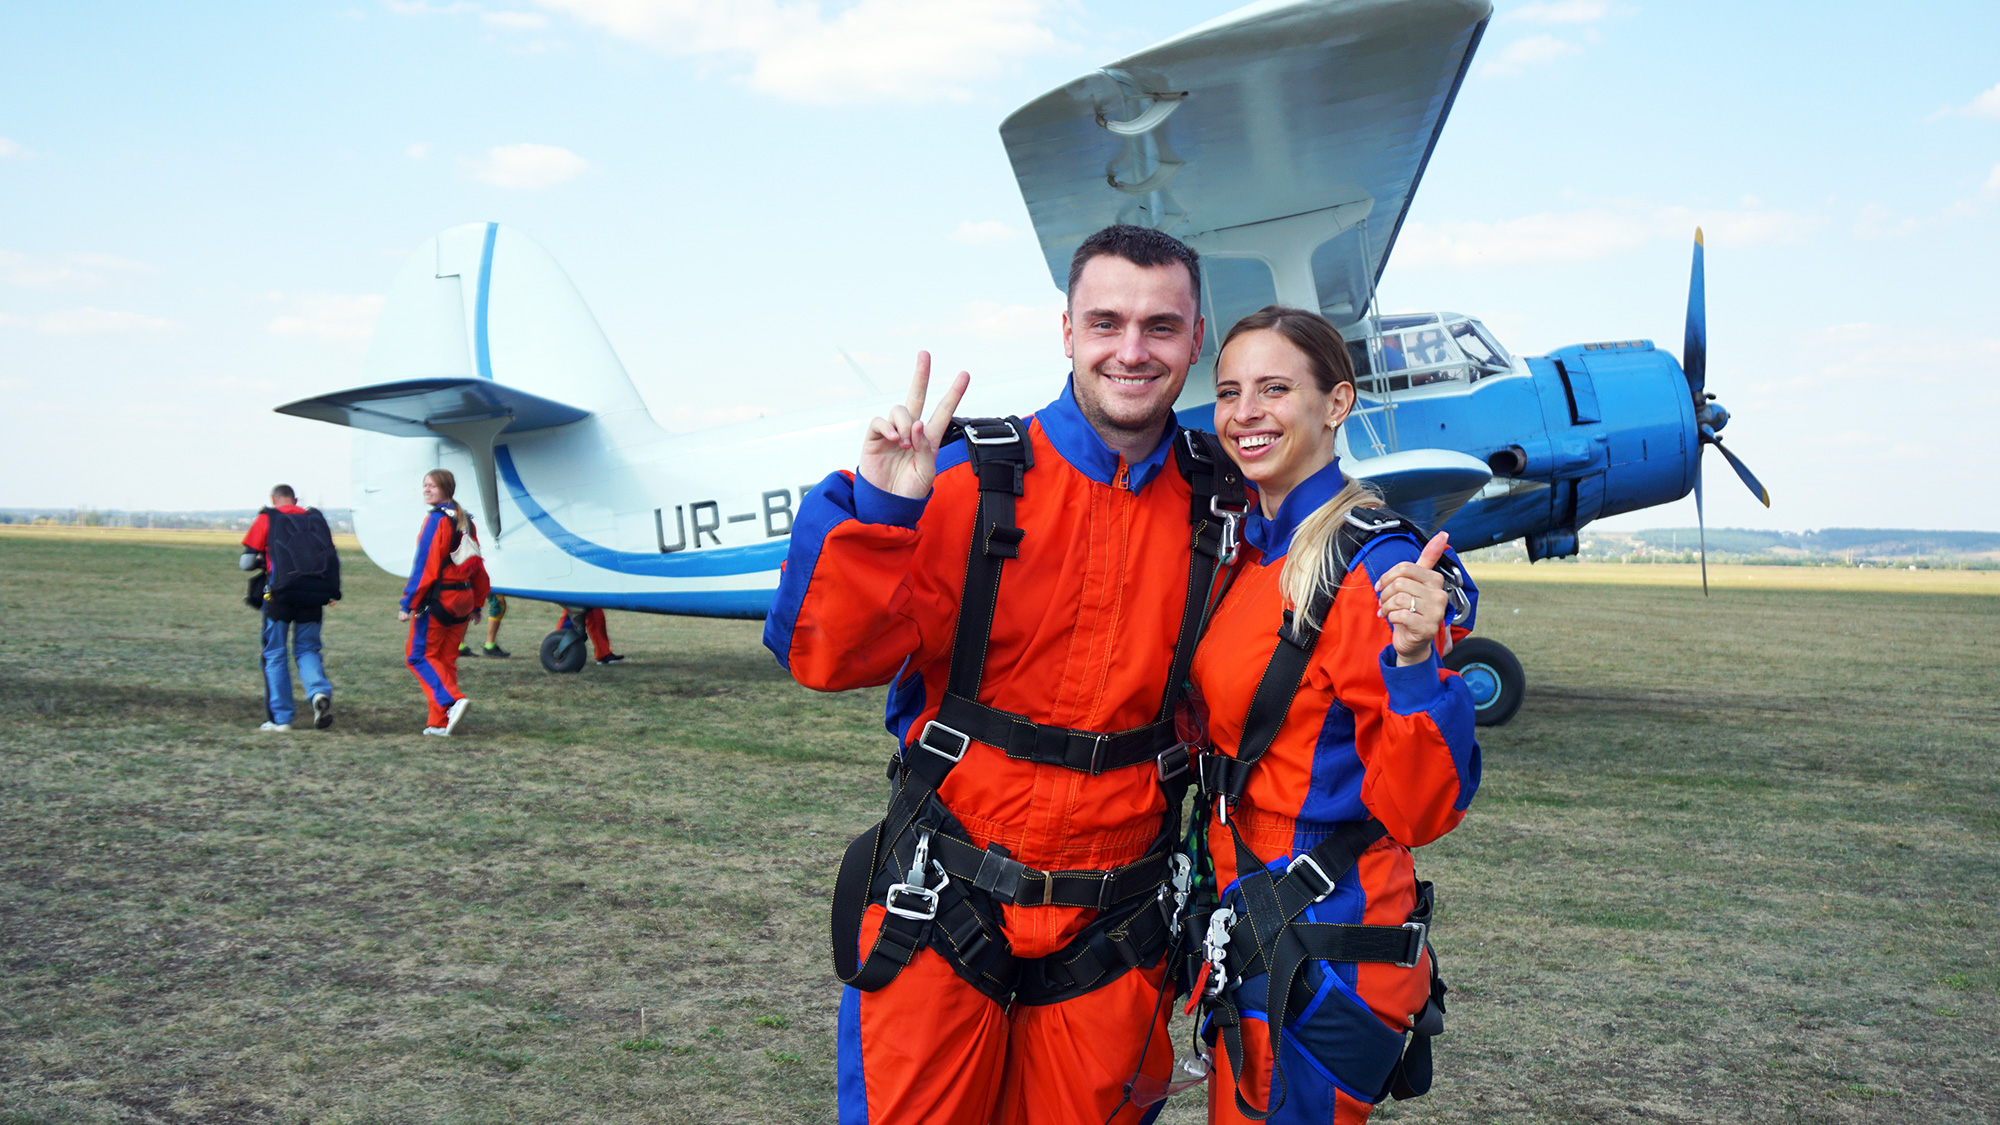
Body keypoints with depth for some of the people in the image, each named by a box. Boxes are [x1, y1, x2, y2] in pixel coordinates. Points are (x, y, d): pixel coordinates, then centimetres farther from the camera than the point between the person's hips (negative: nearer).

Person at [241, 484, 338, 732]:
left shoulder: (266, 519, 5)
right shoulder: (316, 518, 13)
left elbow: (247, 562, 3)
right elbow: (335, 560, 10)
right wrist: (330, 591, 20)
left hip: (279, 596, -2)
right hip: (312, 598, 2)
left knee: (275, 655, 8)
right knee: (307, 649, 13)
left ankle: (281, 718, 6)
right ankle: (319, 691, -16)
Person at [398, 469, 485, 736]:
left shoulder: (437, 519, -12)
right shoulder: (466, 521, 12)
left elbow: (425, 566, -16)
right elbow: (477, 566, 16)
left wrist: (408, 604, -14)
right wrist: (476, 603, 22)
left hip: (437, 599, -8)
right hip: (462, 600, 8)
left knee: (419, 655, 1)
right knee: (447, 659, 11)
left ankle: (452, 701, -18)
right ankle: (440, 722, 12)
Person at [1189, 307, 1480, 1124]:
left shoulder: (1376, 568, -19)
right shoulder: (1248, 553, 6)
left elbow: (1421, 812, -22)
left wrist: (1414, 664, -35)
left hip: (1324, 954, -8)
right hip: (1249, 927, 8)